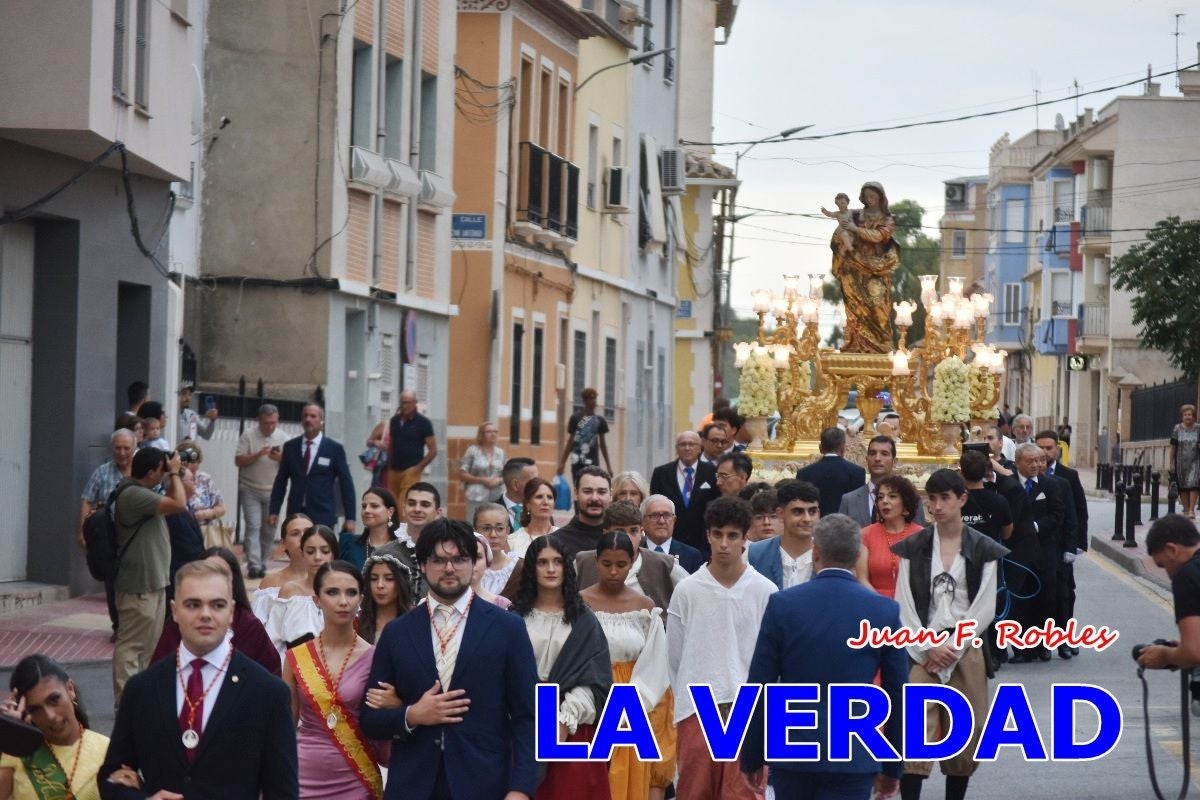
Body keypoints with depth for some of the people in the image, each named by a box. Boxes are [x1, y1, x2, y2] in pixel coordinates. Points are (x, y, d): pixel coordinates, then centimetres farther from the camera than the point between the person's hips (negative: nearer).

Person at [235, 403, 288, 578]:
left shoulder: (283, 437, 3)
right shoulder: (248, 435, -3)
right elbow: (238, 460, -6)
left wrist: (280, 458, -18)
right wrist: (257, 455, -20)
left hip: (273, 491, 2)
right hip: (250, 491, -2)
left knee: (269, 530, 6)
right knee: (253, 527, -10)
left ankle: (263, 564, 15)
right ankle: (254, 565, -16)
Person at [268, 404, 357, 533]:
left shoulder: (335, 449, 0)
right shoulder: (290, 446, 8)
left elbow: (346, 485, 1)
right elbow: (281, 482, 11)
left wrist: (350, 518, -3)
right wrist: (274, 511, 4)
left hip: (322, 517, -2)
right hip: (295, 514, 2)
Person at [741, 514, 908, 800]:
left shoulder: (782, 605, -4)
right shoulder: (884, 611, -2)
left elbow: (758, 688, -2)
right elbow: (896, 694, 3)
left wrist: (751, 758, 8)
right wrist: (892, 767, 13)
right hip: (853, 758, -1)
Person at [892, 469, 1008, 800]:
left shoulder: (983, 550, 2)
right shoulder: (913, 548, 4)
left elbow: (984, 610, -2)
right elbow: (904, 607, 1)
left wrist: (951, 649, -8)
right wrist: (929, 648, -9)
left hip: (966, 652, 0)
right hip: (922, 651, 0)